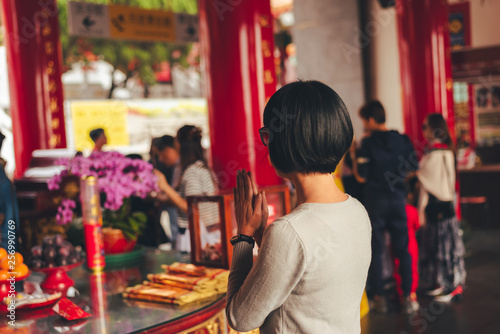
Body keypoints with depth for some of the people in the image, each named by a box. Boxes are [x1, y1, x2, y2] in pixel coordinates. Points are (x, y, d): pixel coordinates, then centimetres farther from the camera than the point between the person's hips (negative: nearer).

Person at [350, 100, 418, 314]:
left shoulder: (368, 143, -11)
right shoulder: (403, 140, 0)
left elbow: (361, 177, -11)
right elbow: (413, 168, 7)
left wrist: (353, 156, 1)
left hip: (376, 201, -3)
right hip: (398, 200, 3)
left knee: (376, 250, 7)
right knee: (402, 250, 9)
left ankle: (379, 298, 11)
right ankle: (407, 298, 11)